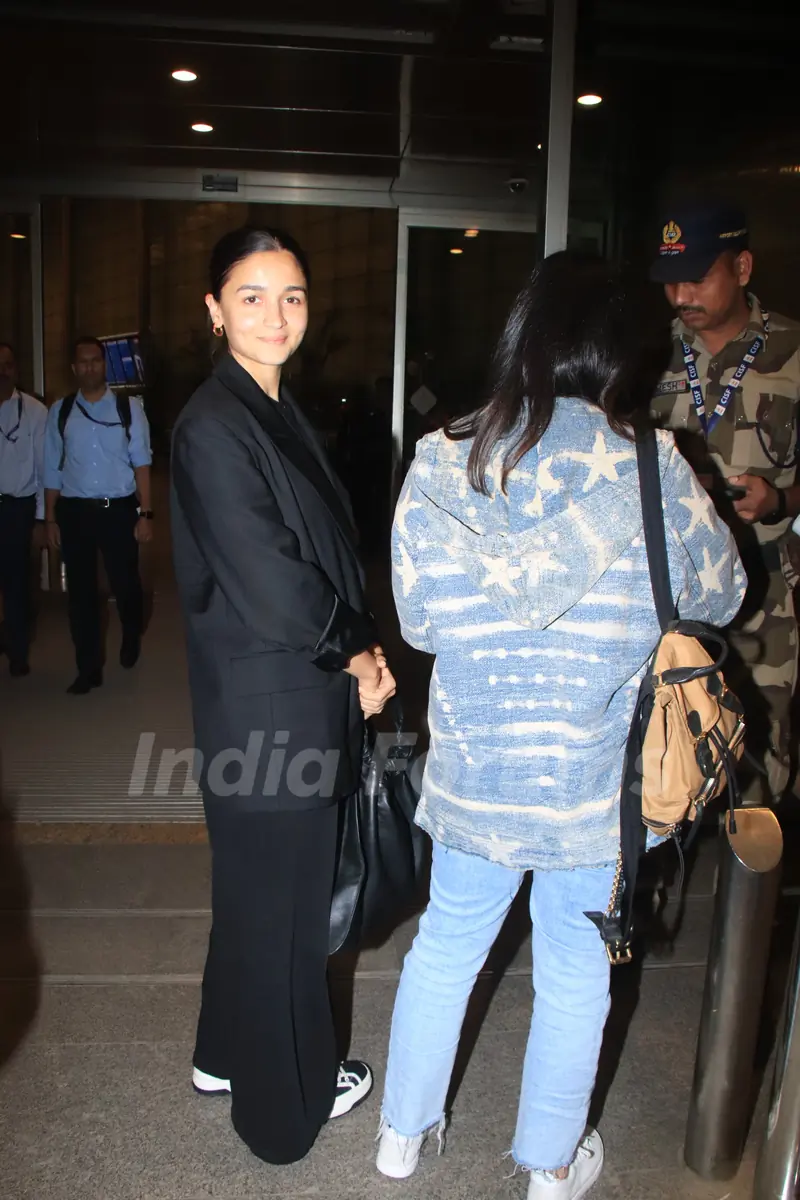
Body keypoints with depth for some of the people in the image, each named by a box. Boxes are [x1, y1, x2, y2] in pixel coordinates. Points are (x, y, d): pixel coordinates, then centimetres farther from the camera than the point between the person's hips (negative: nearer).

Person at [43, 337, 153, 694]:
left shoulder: (128, 408, 0)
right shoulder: (59, 412, 5)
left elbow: (141, 462, -3)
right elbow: (52, 469, 7)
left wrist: (145, 513, -9)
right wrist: (51, 519, 4)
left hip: (119, 509, -2)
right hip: (74, 511, 2)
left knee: (126, 584, 8)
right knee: (80, 591, 7)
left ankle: (131, 641, 41)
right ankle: (89, 668, 21)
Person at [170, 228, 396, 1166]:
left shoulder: (278, 411, 11)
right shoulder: (212, 428, -18)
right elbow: (265, 580, -22)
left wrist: (359, 650, -1)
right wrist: (356, 659, -8)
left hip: (299, 696, 9)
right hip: (267, 709, -9)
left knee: (265, 889, 22)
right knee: (278, 898, 8)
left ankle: (231, 1054, 43)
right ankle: (285, 1100, 31)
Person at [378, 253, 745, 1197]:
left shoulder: (443, 459, -8)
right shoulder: (650, 467, -13)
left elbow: (418, 614, -3)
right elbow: (720, 595, 0)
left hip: (471, 765, 2)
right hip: (595, 776, -2)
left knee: (446, 943, 22)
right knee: (575, 975, 18)